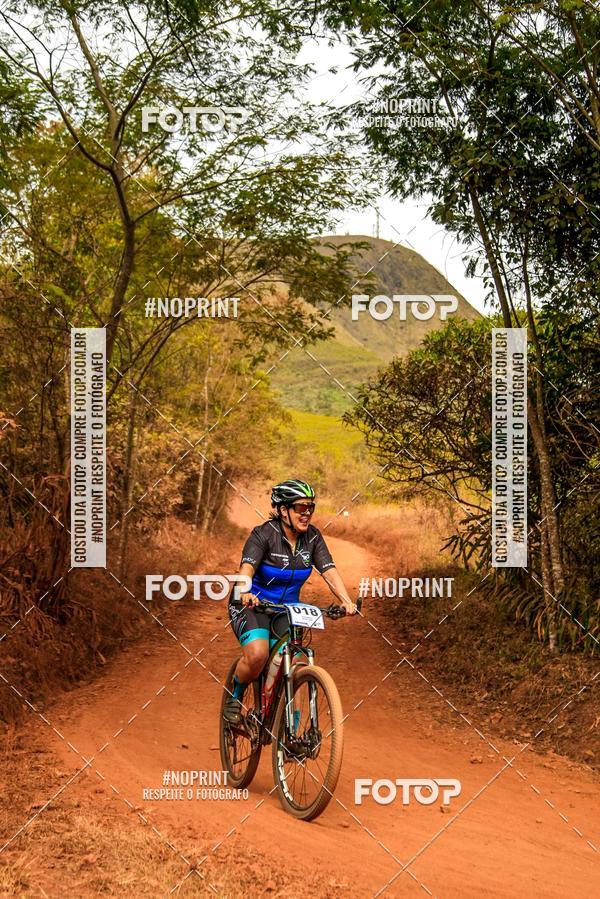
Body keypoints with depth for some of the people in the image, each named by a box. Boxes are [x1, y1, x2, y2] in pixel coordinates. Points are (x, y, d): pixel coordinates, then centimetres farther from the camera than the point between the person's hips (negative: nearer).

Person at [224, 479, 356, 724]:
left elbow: (329, 571, -15)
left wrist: (347, 601, -32)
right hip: (252, 605, -4)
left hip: (286, 610, 4)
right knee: (258, 655, -29)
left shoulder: (312, 537, -6)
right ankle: (234, 698, 0)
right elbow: (246, 568, -33)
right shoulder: (264, 534, -20)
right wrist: (245, 593, -55)